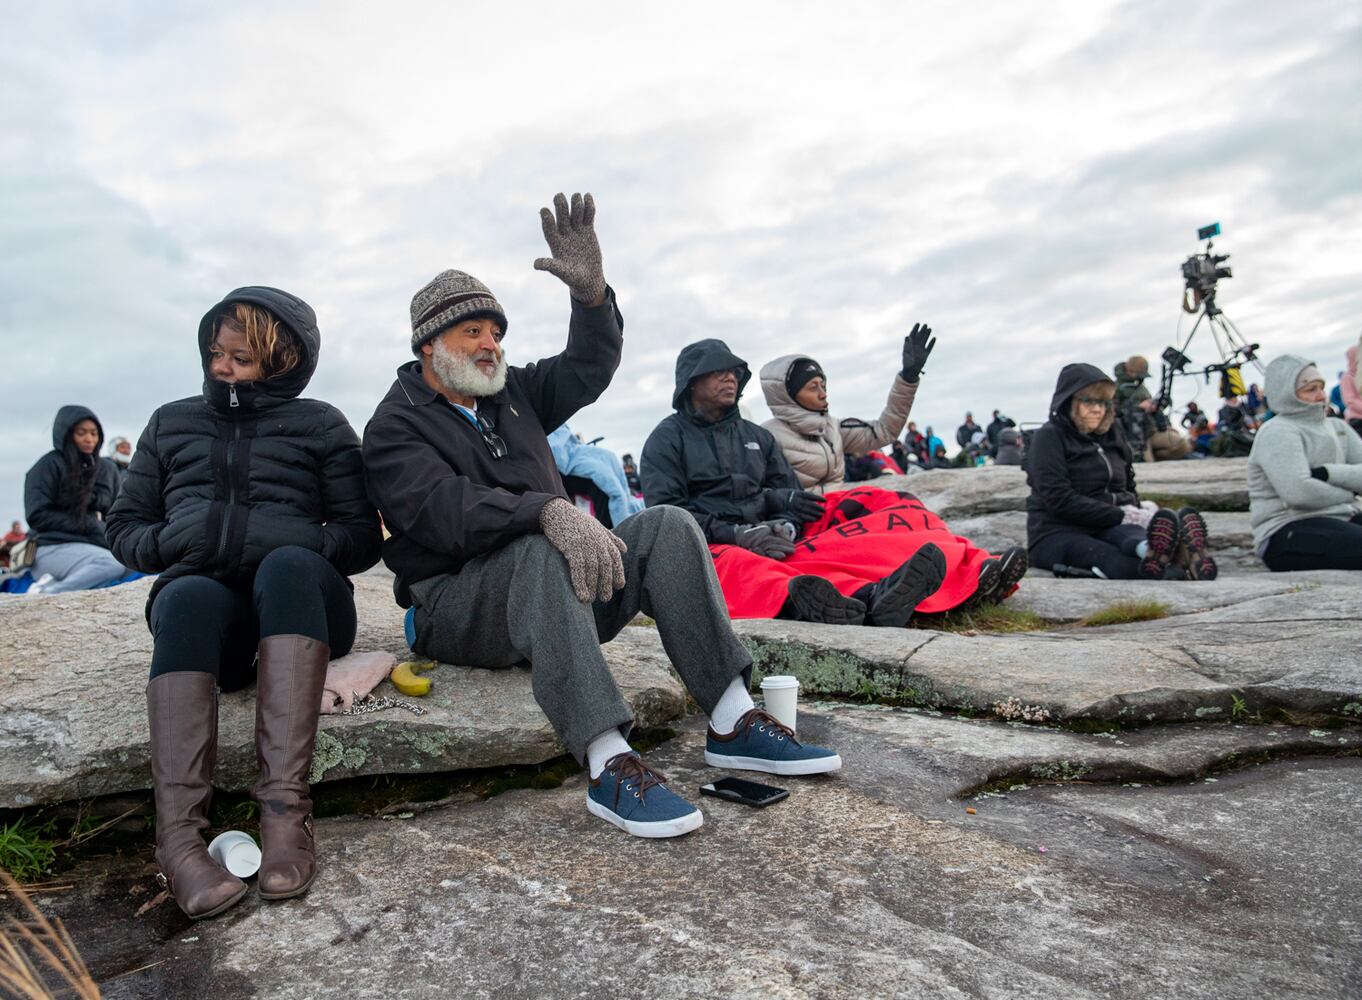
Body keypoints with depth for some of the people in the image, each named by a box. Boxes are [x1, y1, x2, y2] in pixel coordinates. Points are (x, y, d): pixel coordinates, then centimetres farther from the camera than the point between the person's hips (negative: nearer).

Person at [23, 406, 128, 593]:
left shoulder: (107, 469, 18)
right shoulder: (50, 465, 2)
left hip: (97, 546, 6)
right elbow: (37, 516, -5)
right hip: (53, 547, -6)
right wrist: (89, 525, -10)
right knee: (113, 564, -34)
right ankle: (46, 593, -23)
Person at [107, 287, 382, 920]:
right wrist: (165, 545, -1)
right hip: (202, 594, 1)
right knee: (188, 598, -36)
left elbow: (363, 536, 9)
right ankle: (178, 836, -47)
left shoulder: (319, 425, 16)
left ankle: (285, 808, -46)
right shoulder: (172, 422, 24)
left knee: (289, 564, -37)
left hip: (298, 603, -1)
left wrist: (309, 546, -12)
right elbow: (124, 524, 21)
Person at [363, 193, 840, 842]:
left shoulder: (512, 393, 18)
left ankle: (733, 724, -22)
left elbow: (589, 367, 11)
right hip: (457, 605, -6)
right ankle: (610, 766, -44)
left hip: (549, 592, 6)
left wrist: (590, 292, -8)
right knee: (542, 555, -38)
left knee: (666, 527, -15)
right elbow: (444, 510, -22)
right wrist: (549, 511, -38)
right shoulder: (395, 425, -3)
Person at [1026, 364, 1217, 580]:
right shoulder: (1049, 437, -3)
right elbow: (1059, 499, -13)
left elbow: (1128, 486, 27)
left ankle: (1152, 550, -69)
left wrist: (1137, 508, 2)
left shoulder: (1112, 433, 18)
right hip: (1056, 535, -4)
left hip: (1106, 529, 4)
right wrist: (1121, 515, -15)